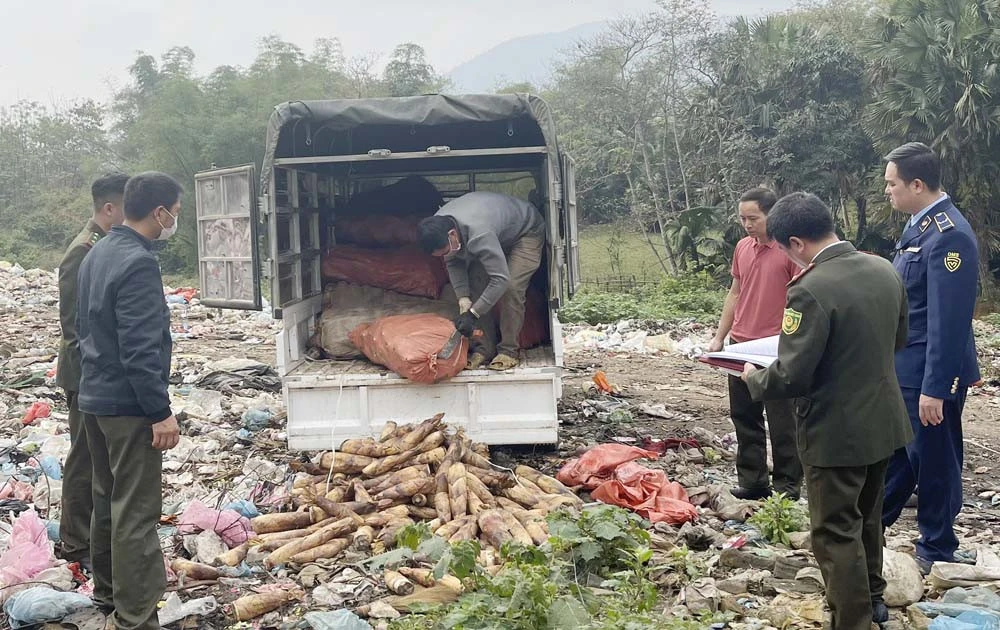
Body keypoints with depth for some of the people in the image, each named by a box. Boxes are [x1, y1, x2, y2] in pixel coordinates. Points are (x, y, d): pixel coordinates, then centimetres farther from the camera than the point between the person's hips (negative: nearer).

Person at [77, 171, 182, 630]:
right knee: (136, 510, -5)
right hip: (128, 406, -10)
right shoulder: (138, 264, -21)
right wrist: (161, 413, -20)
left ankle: (107, 590, 33)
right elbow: (140, 349, -24)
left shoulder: (97, 254, 9)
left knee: (107, 497, 20)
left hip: (94, 398, 10)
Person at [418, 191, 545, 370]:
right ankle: (484, 348, -2)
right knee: (476, 284, -10)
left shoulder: (479, 235, -46)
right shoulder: (439, 227, -22)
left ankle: (509, 350, -11)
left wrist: (472, 314, -41)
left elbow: (501, 279, -43)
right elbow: (454, 263, -9)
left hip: (526, 232, -7)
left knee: (511, 287, -23)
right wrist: (463, 300, -22)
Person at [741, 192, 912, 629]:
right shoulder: (884, 269, 0)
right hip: (884, 422, 9)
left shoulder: (810, 290, -26)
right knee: (867, 516, 26)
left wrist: (754, 377, -5)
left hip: (836, 433, -8)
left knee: (836, 532, 6)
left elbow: (790, 378, -25)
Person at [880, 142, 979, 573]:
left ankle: (936, 550, 24)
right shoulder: (919, 226, 7)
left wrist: (935, 388, -24)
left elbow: (949, 320, -24)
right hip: (904, 368, 9)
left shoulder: (948, 235, -23)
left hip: (931, 374, -9)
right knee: (896, 451, 21)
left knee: (933, 460, 7)